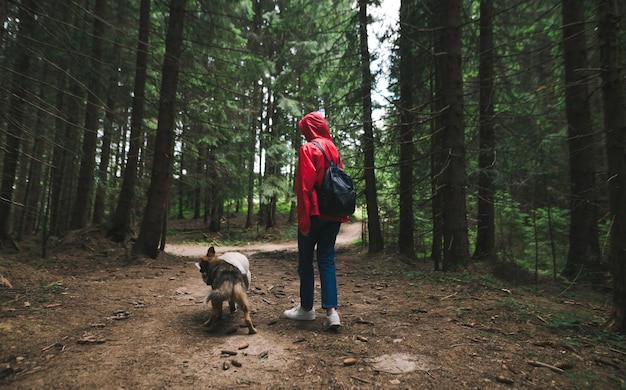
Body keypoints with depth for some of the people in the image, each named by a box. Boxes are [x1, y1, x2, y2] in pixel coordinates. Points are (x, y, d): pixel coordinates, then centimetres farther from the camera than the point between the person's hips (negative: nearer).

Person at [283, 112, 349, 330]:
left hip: (315, 213, -6)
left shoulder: (308, 149, -8)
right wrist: (342, 213, 15)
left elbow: (304, 186, -15)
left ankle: (307, 308, 20)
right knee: (327, 260, 8)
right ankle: (331, 311, 0)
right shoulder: (333, 148, 12)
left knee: (306, 260, 9)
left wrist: (303, 220, -13)